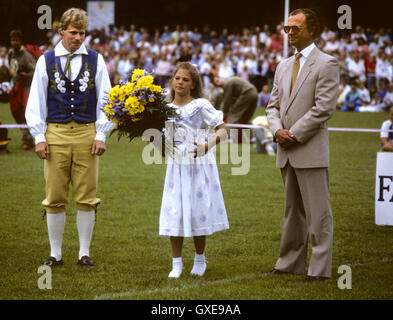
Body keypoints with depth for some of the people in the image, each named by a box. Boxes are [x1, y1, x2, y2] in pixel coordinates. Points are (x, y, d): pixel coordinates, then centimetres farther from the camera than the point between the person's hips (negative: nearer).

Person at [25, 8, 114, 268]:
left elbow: (105, 100, 7)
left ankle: (84, 253, 12)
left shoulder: (96, 60, 6)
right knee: (55, 198, 3)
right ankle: (55, 254, 13)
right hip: (55, 134, 0)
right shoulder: (46, 61, 5)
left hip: (87, 134, 0)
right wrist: (39, 137, 0)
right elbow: (36, 101, 7)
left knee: (86, 198, 2)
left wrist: (101, 135, -1)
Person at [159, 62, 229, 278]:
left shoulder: (200, 105, -6)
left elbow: (222, 130, -11)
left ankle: (199, 260, 20)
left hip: (197, 164, -4)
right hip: (176, 165, 4)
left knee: (197, 213, 2)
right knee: (174, 214, 0)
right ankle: (176, 264, 7)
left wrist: (208, 145, -27)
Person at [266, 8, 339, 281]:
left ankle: (320, 268, -1)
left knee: (318, 212, -4)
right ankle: (291, 262, 21)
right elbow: (274, 105, 17)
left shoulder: (327, 64, -6)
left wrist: (294, 134, -14)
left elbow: (324, 108, -14)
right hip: (287, 152, 7)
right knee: (293, 210, 14)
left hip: (311, 151, -7)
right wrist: (278, 130, -4)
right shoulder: (284, 67, 16)